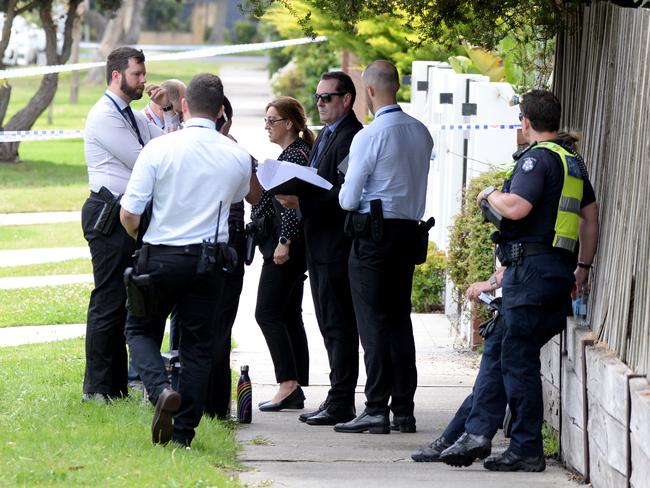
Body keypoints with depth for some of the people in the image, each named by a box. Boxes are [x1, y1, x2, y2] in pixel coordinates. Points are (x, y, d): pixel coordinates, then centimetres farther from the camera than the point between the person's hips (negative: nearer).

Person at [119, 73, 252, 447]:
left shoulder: (159, 149, -10)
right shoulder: (238, 156, -1)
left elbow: (129, 213, -9)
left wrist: (141, 239, 13)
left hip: (160, 258, -2)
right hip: (209, 260, 2)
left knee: (142, 330, 15)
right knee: (198, 343, 10)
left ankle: (161, 388, -13)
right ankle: (184, 431, 6)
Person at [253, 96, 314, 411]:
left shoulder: (296, 155, -14)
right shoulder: (289, 154, 18)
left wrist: (284, 242, -23)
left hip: (284, 246, -11)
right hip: (285, 245, 11)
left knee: (267, 313, -10)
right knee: (289, 315, 9)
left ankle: (288, 383, -12)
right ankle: (294, 391, 9)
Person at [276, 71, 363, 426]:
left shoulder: (351, 137, -15)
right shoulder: (325, 136, 19)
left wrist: (302, 201, -24)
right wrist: (293, 194, 4)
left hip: (337, 245, -11)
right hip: (320, 244, 11)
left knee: (339, 324, -7)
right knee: (329, 325, 13)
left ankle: (341, 403, -4)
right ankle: (337, 400, 18)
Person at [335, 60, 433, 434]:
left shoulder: (369, 136, -15)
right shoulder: (421, 133, 6)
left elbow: (349, 200, -11)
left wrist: (344, 195, 10)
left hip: (373, 235, -7)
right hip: (410, 231, 7)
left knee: (373, 322, -4)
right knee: (400, 319, 11)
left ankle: (376, 410, -6)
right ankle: (404, 410, 12)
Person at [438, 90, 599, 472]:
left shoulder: (538, 157, -11)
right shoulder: (574, 161, 18)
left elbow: (516, 207, -23)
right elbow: (591, 215, 22)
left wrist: (490, 194, -2)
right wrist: (583, 267, 27)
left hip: (531, 265, -9)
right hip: (560, 268, 9)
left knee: (519, 358, -6)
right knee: (507, 354, 11)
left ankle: (527, 450, -6)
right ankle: (479, 434, 12)